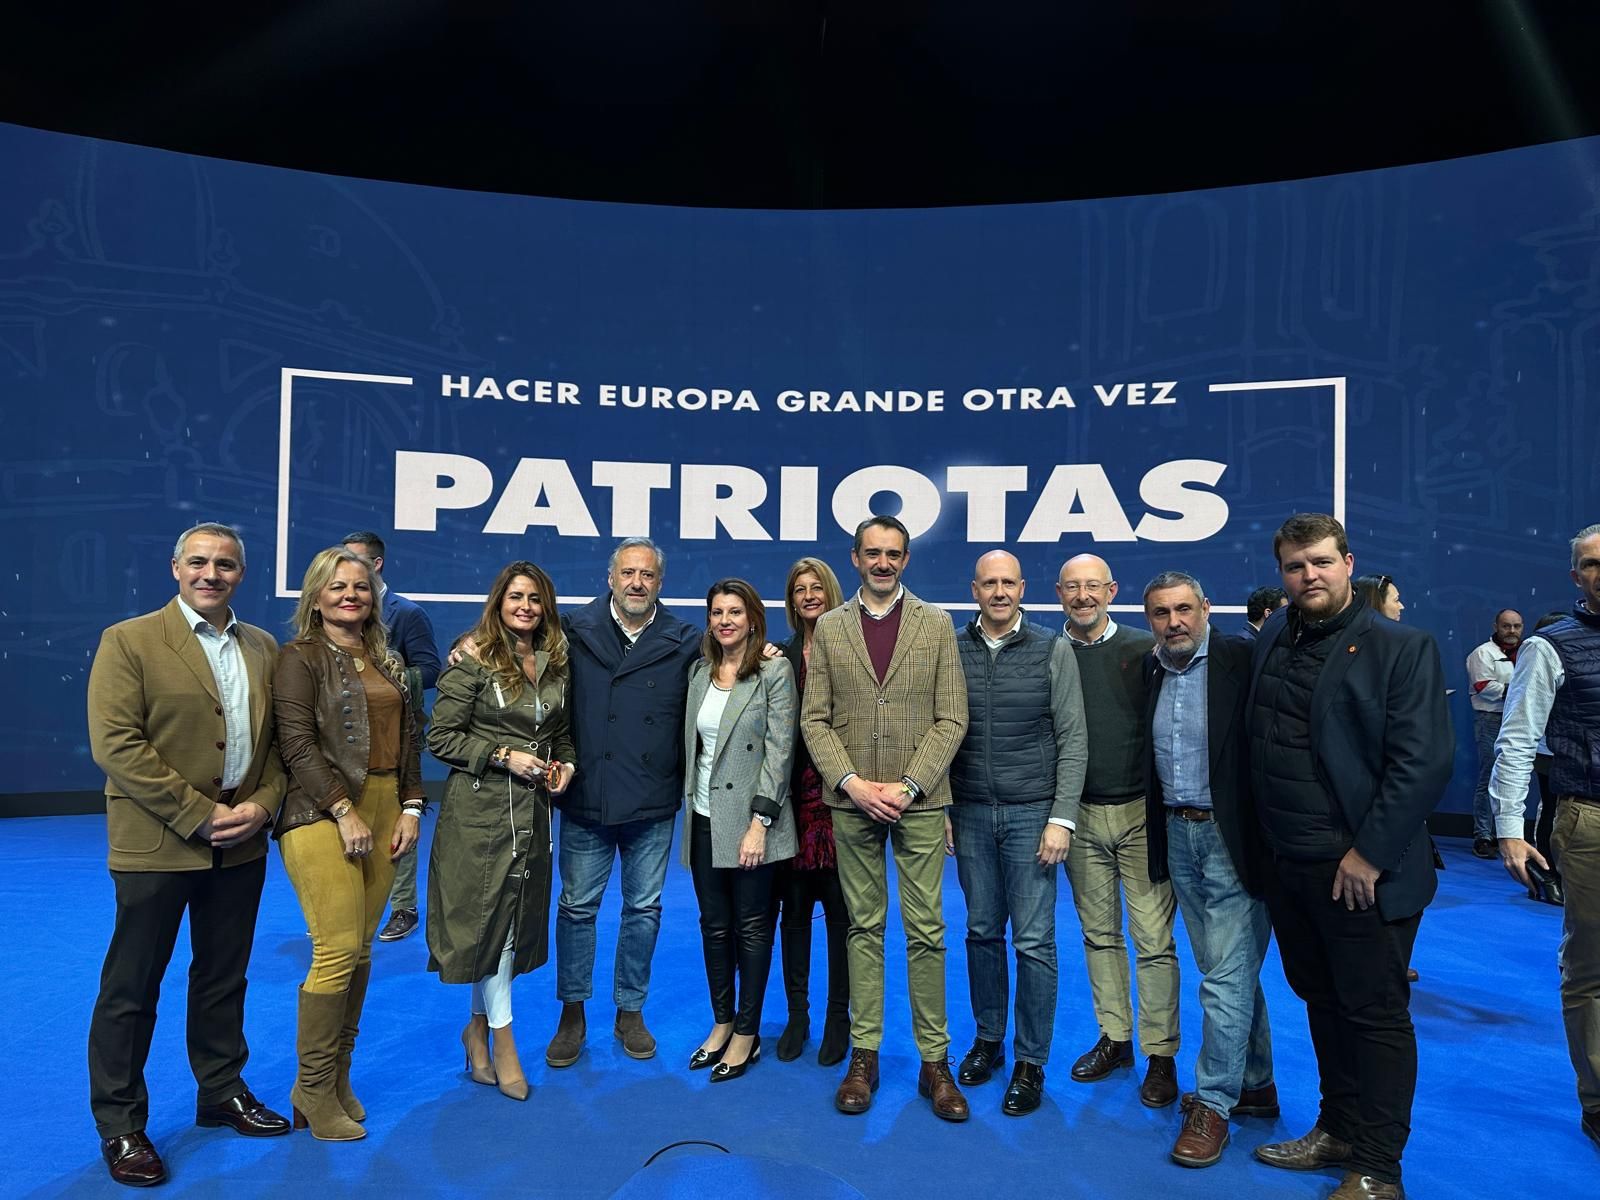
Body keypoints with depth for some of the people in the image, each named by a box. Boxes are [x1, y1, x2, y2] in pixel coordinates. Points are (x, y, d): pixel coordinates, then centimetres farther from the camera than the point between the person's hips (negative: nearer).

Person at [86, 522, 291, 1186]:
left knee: (224, 977, 17)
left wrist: (262, 804, -7)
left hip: (240, 845, 5)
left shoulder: (263, 648, 8)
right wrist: (199, 815, -17)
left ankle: (222, 1092, 33)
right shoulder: (128, 641, -7)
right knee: (131, 986, 7)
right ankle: (119, 1123, 23)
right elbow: (115, 745, -14)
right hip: (157, 845, -4)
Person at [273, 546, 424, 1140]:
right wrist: (345, 812, -15)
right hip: (323, 814, -6)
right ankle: (313, 1088, 10)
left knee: (360, 951, 9)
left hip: (384, 812, 6)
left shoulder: (387, 660, 16)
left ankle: (338, 1077, 22)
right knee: (338, 951, -7)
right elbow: (297, 743, -11)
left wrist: (410, 808, 5)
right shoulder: (301, 657, -2)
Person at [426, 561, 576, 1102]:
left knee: (518, 916, 10)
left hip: (533, 807, 6)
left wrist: (565, 764, 0)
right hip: (481, 806, -6)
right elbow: (441, 737, -9)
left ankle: (479, 1025, 29)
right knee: (489, 914, -1)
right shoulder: (473, 661, -8)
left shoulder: (556, 665, 9)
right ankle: (503, 1038, 14)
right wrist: (505, 756, -16)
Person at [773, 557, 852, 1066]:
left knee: (839, 907, 5)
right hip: (792, 794, 3)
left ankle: (838, 1019, 20)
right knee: (794, 907, 10)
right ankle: (796, 1014, 25)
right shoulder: (782, 656, 7)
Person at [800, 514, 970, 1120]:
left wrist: (908, 786, -10)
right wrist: (853, 783, -9)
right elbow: (814, 720, 3)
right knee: (864, 928, 9)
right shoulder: (829, 628, 6)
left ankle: (934, 1062, 16)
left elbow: (951, 718, -1)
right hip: (851, 800, 1)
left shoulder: (936, 625, 4)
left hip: (919, 800, -1)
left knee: (926, 930, 3)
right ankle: (864, 1056, 20)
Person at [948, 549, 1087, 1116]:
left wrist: (1062, 817, -9)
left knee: (1034, 939, 1)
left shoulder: (1053, 650, -2)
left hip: (1032, 813, -2)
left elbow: (1073, 740, -3)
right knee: (982, 931, 11)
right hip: (971, 813, 2)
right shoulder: (953, 650, 2)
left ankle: (1031, 1061, 16)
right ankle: (988, 1038, 29)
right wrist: (939, 808, 3)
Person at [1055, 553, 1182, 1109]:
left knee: (1153, 938, 0)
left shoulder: (1143, 649, -3)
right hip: (1079, 815, 3)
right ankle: (1114, 1037, 28)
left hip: (1140, 812, -2)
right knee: (1098, 933, 14)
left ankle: (1161, 1056, 14)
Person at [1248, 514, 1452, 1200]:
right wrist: (1269, 848, 8)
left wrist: (1370, 854, -17)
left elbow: (1425, 760, -16)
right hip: (1289, 868, 6)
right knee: (1323, 1005, 18)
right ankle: (1338, 1131, 35)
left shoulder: (1401, 648, -9)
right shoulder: (1269, 648, 9)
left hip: (1363, 872, -6)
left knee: (1375, 1015, 7)